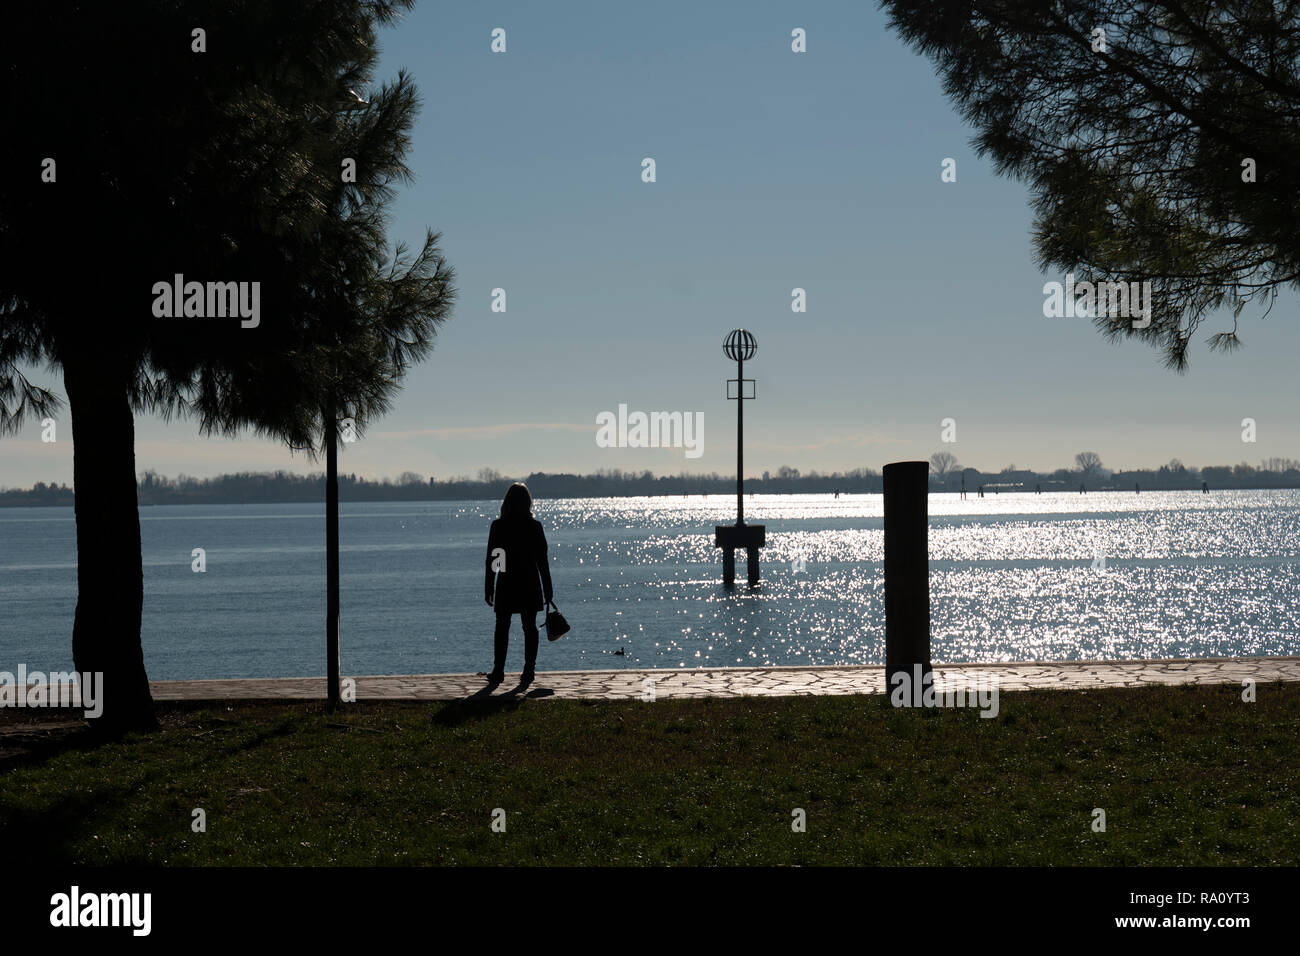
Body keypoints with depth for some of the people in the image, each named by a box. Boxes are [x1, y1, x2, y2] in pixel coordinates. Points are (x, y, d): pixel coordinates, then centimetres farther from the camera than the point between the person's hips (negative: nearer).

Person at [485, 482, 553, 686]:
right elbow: (542, 561, -2)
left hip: (506, 585, 0)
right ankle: (528, 671, 3)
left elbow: (491, 560, -3)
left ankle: (498, 671, 8)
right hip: (530, 585, 0)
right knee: (530, 628, 6)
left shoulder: (497, 526, -5)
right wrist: (547, 590, 5)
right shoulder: (535, 526, -4)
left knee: (502, 628, 9)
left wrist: (488, 589, 4)